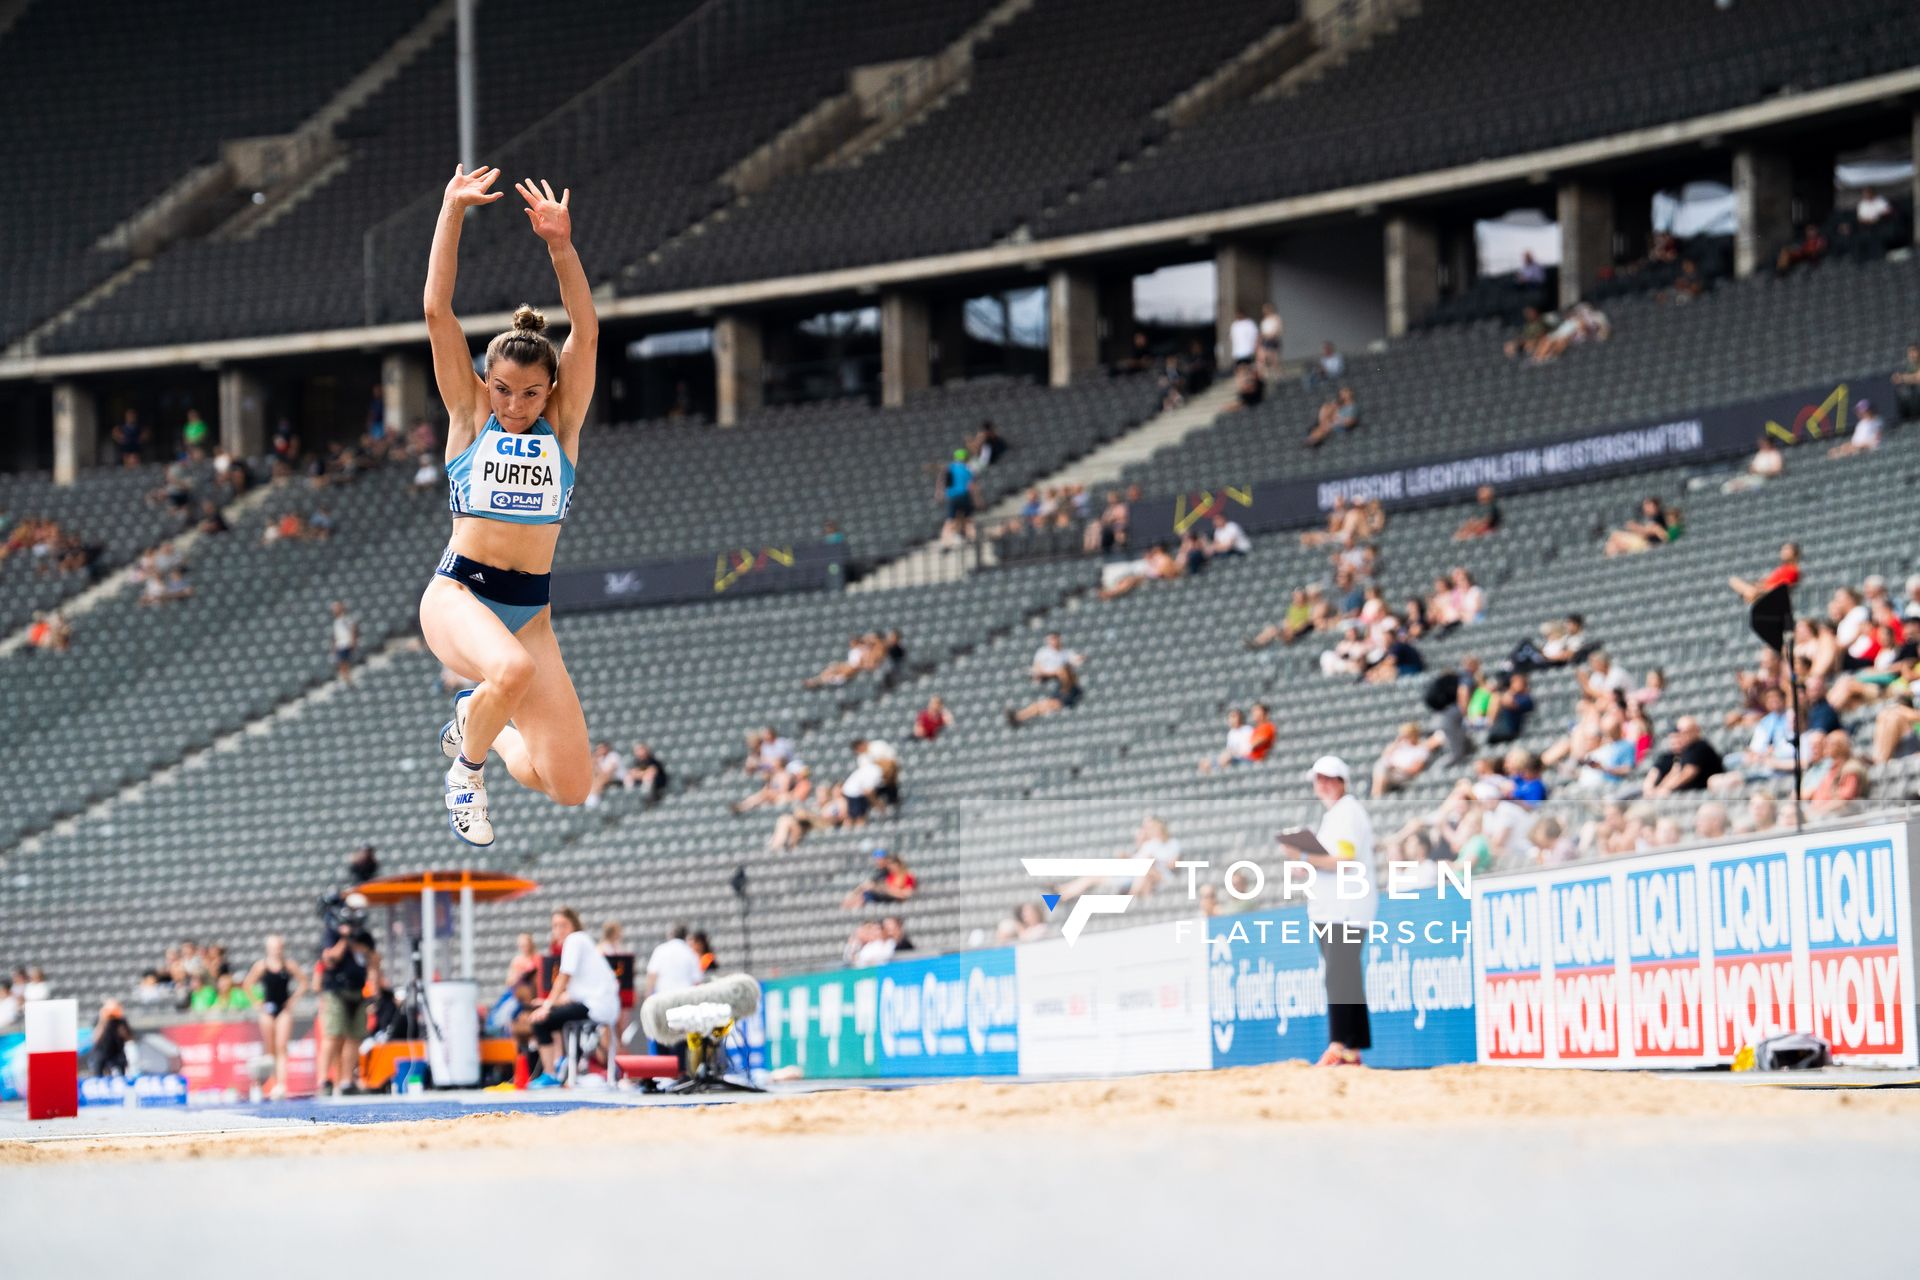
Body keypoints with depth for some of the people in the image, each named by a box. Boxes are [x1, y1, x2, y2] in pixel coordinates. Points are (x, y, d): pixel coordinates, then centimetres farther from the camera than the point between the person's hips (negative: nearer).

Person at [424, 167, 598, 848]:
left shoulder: (562, 424, 6)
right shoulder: (470, 414, 3)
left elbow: (587, 332, -7)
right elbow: (438, 312, -5)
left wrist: (561, 244, -20)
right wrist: (452, 211, -11)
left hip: (531, 611, 3)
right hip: (458, 593, -3)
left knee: (569, 788, -5)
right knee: (513, 670, -39)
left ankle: (478, 719, 27)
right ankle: (465, 771, -6)